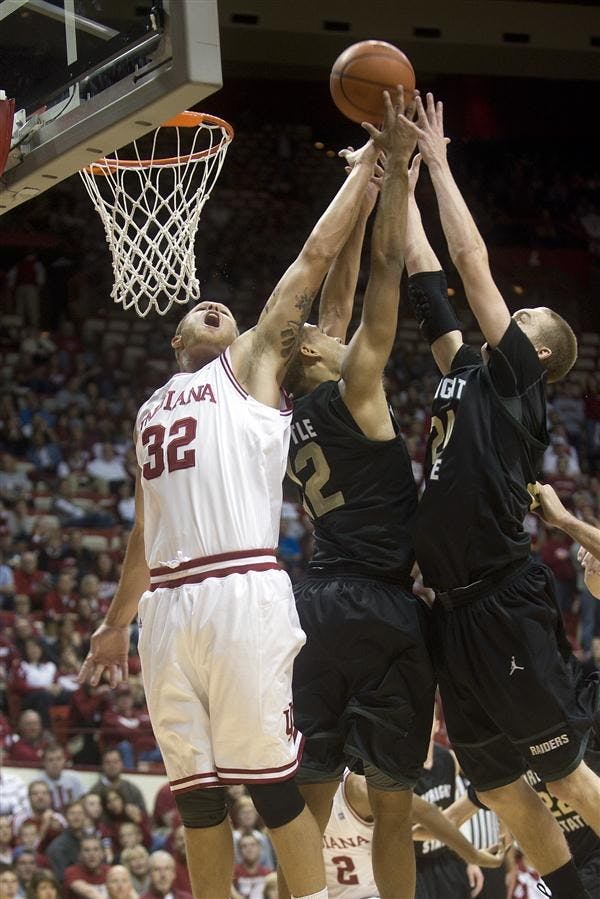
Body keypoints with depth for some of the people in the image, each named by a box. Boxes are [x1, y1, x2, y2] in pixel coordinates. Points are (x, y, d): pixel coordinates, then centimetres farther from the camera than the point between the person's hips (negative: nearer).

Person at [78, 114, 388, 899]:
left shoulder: (251, 365, 12)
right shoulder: (151, 412, 26)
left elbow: (316, 257, 8)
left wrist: (367, 163, 9)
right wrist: (117, 623, 29)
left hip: (243, 593, -5)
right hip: (166, 605, 5)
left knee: (272, 776, -8)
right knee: (195, 789, 5)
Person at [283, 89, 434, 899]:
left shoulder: (294, 419, 14)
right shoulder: (351, 391, -4)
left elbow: (340, 292, 22)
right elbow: (388, 267, -6)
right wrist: (399, 164, -3)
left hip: (318, 608, 7)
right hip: (381, 610, -7)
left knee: (311, 792, 5)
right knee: (391, 796, -4)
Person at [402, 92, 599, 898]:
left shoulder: (516, 379, -1)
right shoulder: (467, 375, 17)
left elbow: (474, 266, -4)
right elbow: (426, 277, 21)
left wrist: (439, 163, 3)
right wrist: (403, 181, 21)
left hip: (506, 605, -8)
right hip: (456, 610, 8)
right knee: (498, 785, 9)